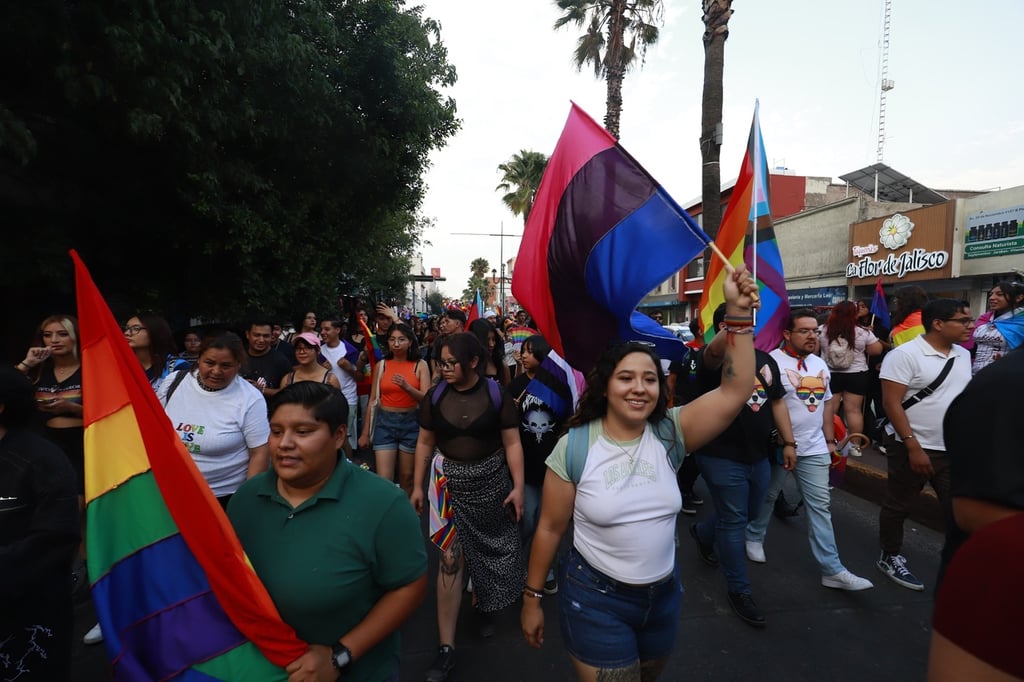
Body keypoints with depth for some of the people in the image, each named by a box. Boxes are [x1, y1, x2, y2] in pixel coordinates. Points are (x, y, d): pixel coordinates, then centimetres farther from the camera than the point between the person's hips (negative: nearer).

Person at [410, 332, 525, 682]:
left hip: (490, 481, 0)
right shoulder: (435, 396, -4)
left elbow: (512, 443, -7)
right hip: (449, 481, 1)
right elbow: (425, 443, 4)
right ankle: (446, 646, 10)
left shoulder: (496, 395, -10)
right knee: (451, 557, -1)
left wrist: (518, 486, -11)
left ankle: (484, 605, 45)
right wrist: (417, 486, 4)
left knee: (487, 547, 16)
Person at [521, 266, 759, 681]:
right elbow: (550, 528, -8)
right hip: (595, 598, -4)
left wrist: (738, 314, -31)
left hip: (664, 594, 5)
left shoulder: (669, 433, -10)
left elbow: (735, 391, -22)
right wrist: (532, 598, -1)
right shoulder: (574, 447, -17)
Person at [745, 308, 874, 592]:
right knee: (767, 497, 13)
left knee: (820, 506, 6)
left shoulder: (820, 364, 9)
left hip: (814, 449, 6)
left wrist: (830, 441, 13)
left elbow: (826, 403, 17)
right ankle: (754, 537, 36)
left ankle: (832, 569, 12)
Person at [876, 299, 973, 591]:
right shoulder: (904, 355, -16)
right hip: (913, 448, -6)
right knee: (898, 507, 9)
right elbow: (891, 404, -18)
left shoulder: (963, 355, 7)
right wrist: (914, 447, -21)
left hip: (955, 449, 6)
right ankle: (890, 558, 26)